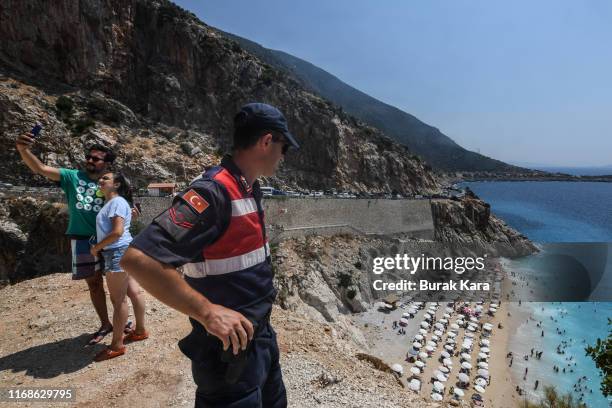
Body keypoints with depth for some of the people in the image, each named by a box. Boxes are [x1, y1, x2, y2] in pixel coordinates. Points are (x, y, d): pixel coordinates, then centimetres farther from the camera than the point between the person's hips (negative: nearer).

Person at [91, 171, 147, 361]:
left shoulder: (117, 202, -14)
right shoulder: (110, 202, 17)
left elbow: (117, 231, -22)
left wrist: (96, 247, -13)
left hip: (118, 252, -10)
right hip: (122, 252, 10)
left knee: (118, 300, -3)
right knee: (133, 292, 15)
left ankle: (117, 345, 6)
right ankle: (140, 330, 26)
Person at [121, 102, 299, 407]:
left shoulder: (249, 189, 4)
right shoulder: (214, 192, -26)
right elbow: (137, 258, -32)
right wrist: (207, 311, -31)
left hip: (261, 335, 9)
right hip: (230, 349, -9)